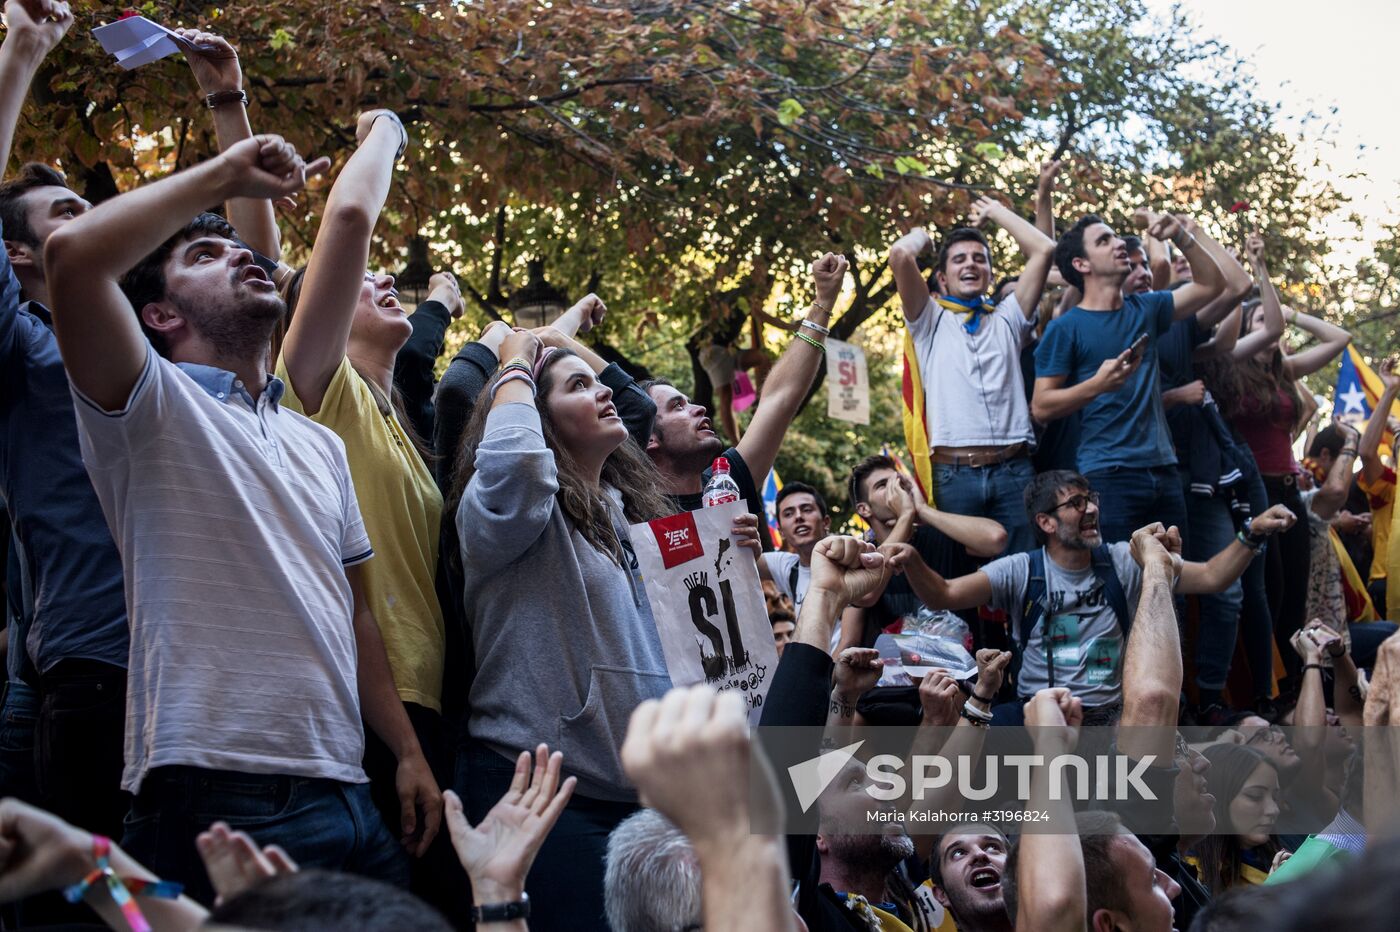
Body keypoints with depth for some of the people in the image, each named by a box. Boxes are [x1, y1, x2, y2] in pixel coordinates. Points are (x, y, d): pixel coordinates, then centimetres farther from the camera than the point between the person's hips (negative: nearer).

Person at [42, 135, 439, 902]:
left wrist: (408, 751, 16)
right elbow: (72, 254, -17)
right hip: (214, 795, -7)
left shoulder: (320, 443, 22)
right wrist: (224, 176, -7)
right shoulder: (154, 408, 0)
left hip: (343, 791, 7)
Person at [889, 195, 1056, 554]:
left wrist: (996, 212, 25)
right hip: (954, 472, -2)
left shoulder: (1007, 319, 21)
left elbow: (1043, 249, 14)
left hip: (1013, 468, 2)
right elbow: (900, 254, 0)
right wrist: (921, 236, 22)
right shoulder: (929, 320, 15)